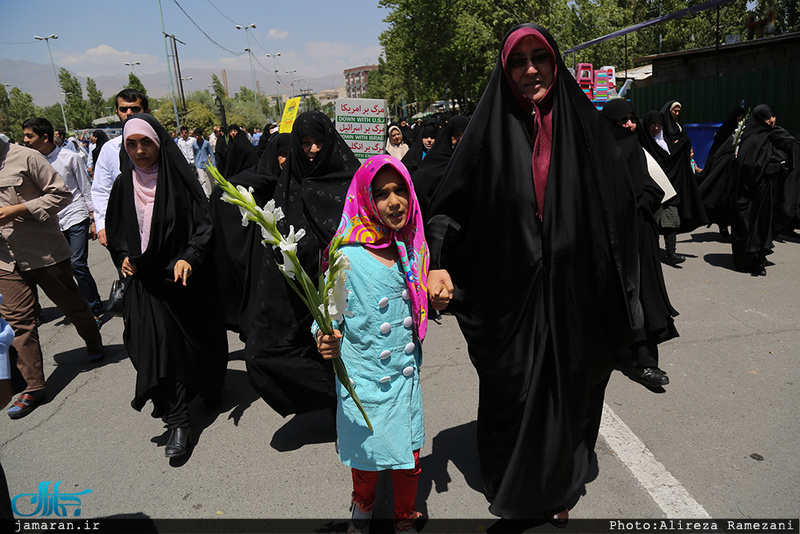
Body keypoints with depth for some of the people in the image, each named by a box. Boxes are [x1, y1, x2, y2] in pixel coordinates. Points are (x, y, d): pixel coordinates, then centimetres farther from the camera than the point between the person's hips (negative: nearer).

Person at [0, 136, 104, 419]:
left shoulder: (23, 157, -9)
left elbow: (62, 194, -11)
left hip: (45, 250, -4)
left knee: (70, 303, 13)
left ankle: (94, 342, 42)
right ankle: (34, 387, 7)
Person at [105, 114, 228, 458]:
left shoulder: (181, 179, -7)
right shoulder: (124, 185, 5)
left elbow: (203, 225, -10)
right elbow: (116, 231, 15)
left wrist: (189, 258, -24)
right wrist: (123, 256, -3)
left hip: (187, 278, -2)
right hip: (146, 282, 3)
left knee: (199, 337, 11)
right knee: (160, 345, -3)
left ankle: (210, 386, 41)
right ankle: (177, 423, 5)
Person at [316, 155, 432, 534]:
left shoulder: (414, 250, -2)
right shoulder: (347, 258, -16)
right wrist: (327, 341, -30)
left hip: (407, 375, 3)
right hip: (365, 379, -3)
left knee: (410, 458, 13)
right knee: (368, 458, 15)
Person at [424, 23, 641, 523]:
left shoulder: (584, 125, 4)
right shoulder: (490, 130, 0)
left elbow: (619, 206, 6)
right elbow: (451, 204, -1)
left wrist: (621, 297, 3)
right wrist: (438, 263, -17)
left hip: (573, 294, 2)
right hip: (510, 296, -1)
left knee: (568, 389, 12)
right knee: (512, 394, 8)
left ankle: (559, 491, 38)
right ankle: (513, 495, 35)